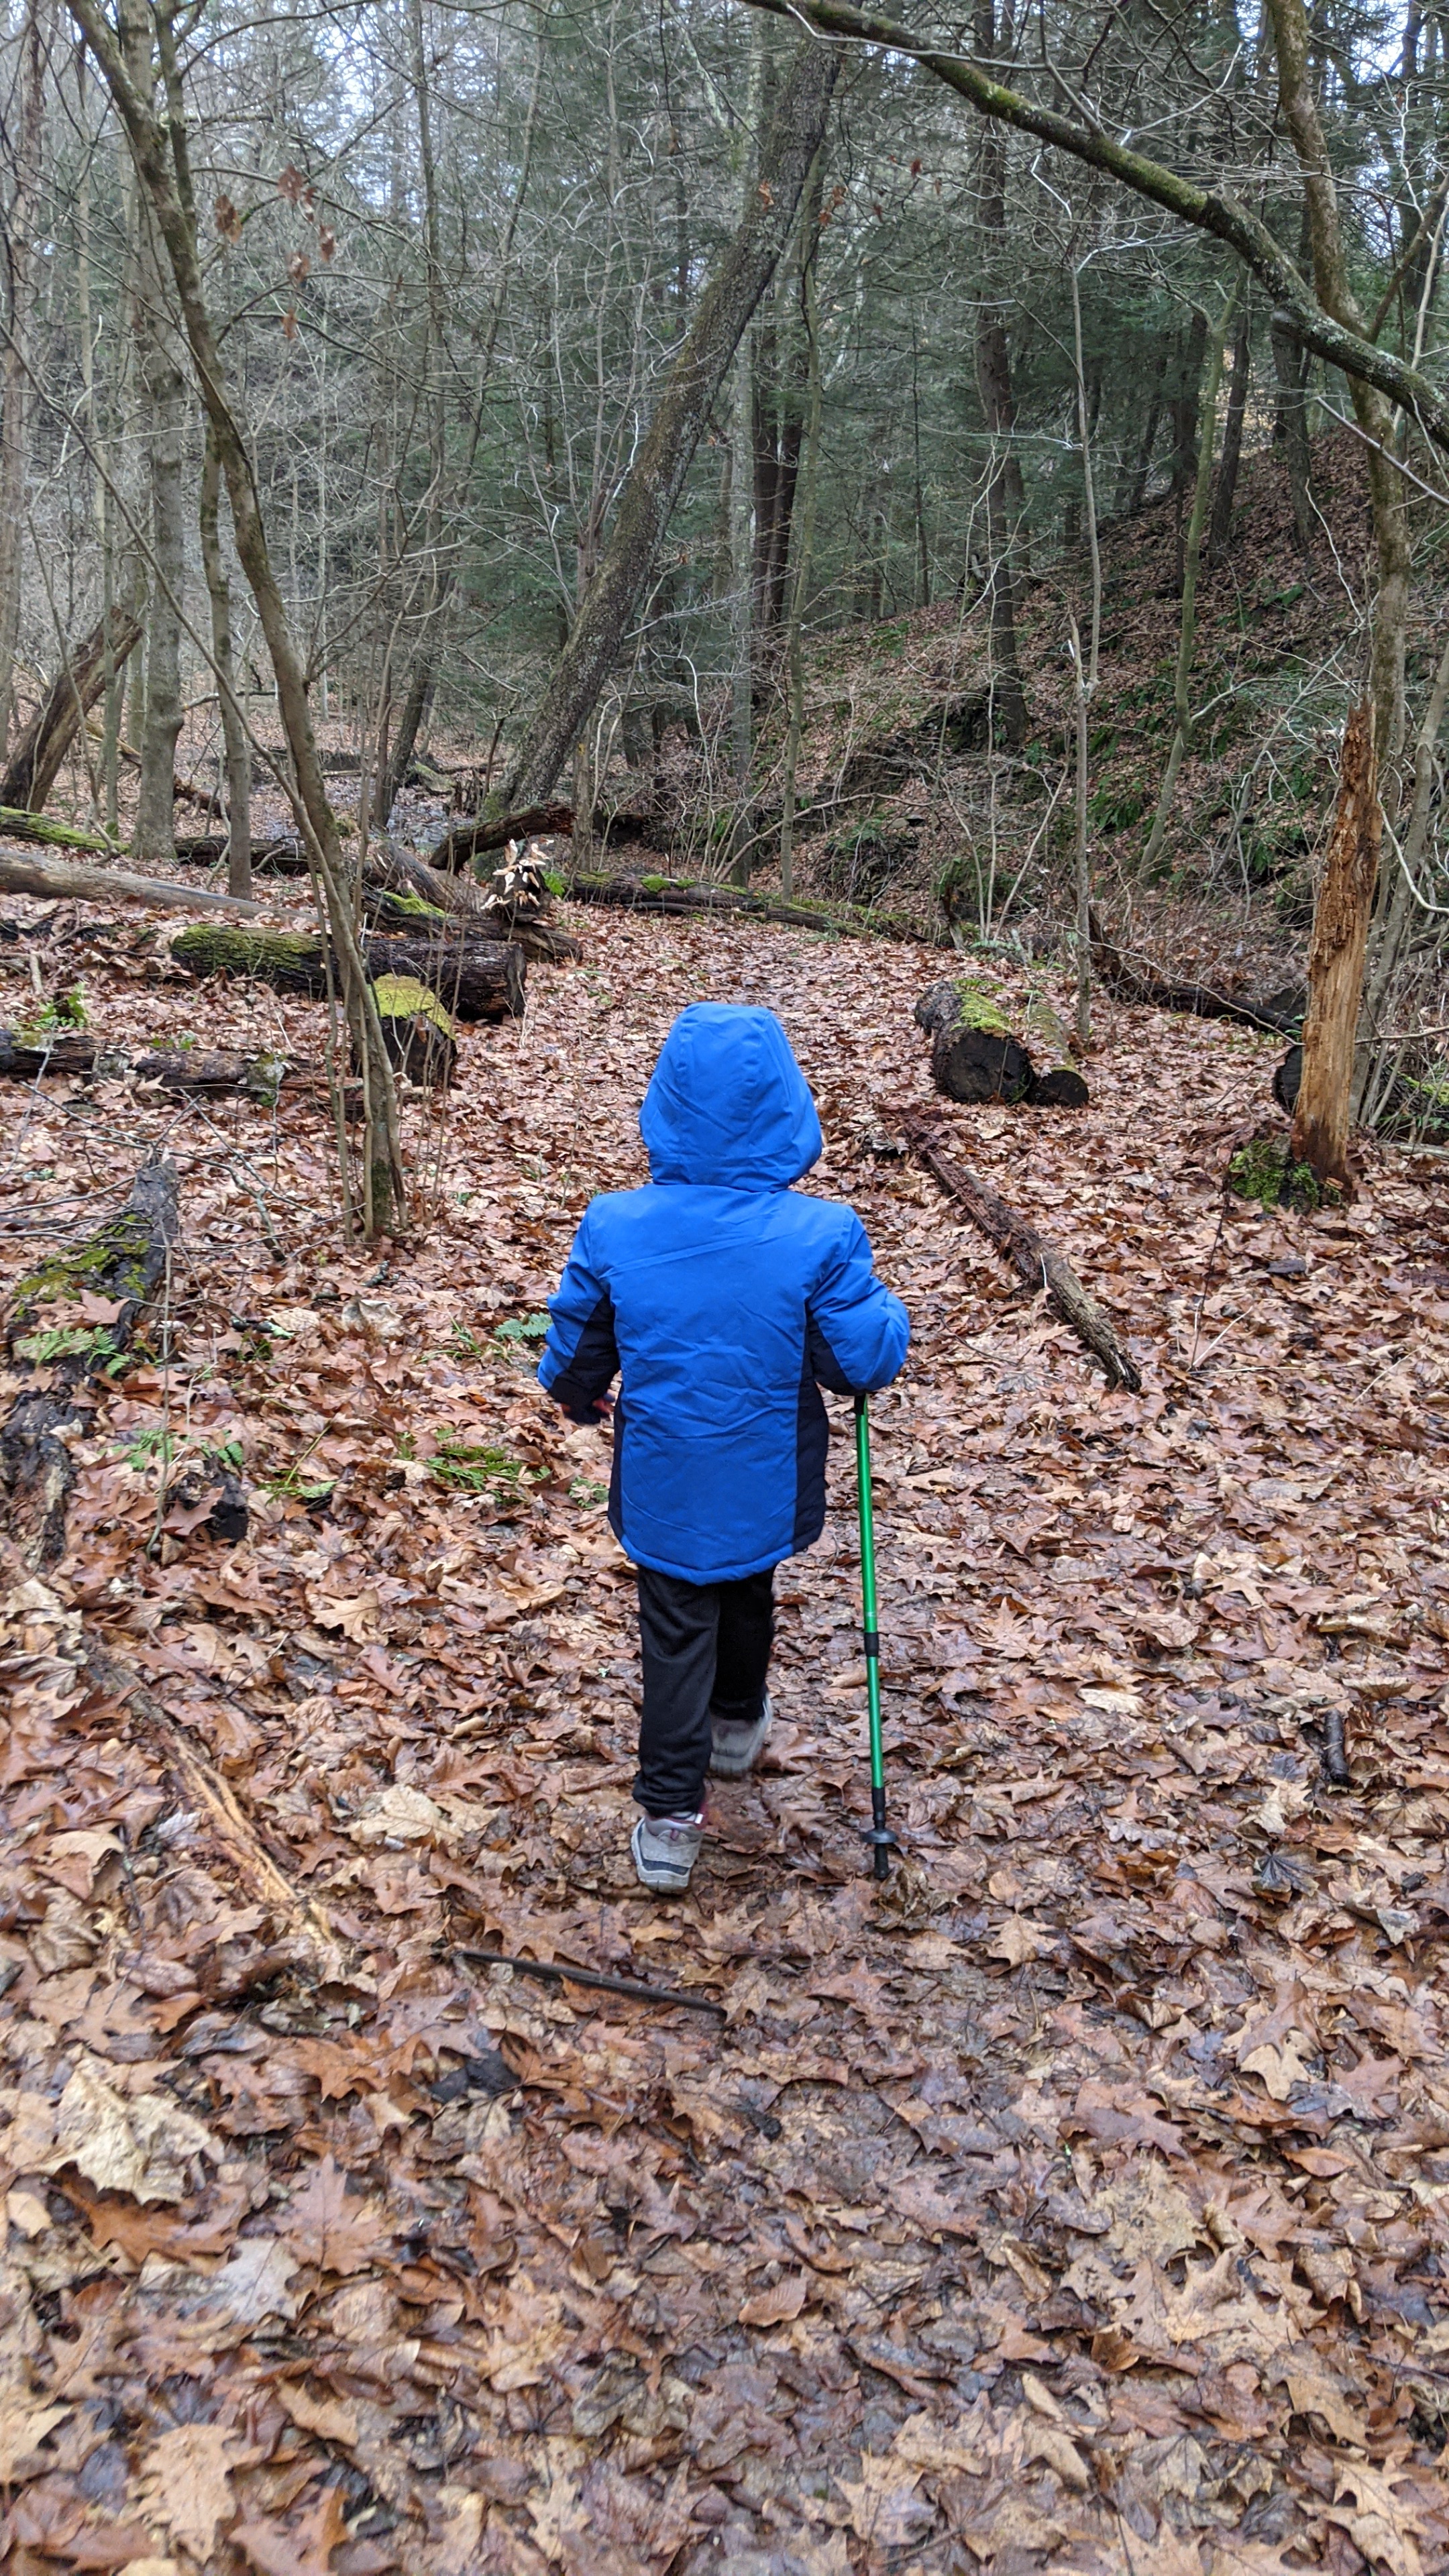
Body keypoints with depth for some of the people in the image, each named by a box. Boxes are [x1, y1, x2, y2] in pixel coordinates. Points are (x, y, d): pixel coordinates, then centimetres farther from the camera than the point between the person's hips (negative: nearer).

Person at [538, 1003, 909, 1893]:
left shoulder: (613, 1228, -16)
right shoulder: (821, 1236, -22)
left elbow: (575, 1353, -3)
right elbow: (866, 1362, -15)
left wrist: (581, 1399, 20)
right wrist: (889, 1313, 8)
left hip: (664, 1486, 0)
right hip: (766, 1485, 1)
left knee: (676, 1634, 14)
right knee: (747, 1595, 28)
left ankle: (670, 1819, 16)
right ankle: (737, 1723, 52)